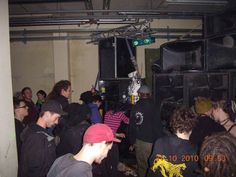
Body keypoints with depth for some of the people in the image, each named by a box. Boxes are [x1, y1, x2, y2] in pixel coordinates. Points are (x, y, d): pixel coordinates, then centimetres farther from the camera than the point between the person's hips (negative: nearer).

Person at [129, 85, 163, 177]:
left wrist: (132, 142, 18)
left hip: (138, 141, 4)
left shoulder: (135, 107, 3)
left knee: (141, 165, 15)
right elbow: (157, 125, -10)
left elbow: (131, 126, 8)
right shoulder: (152, 107, -11)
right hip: (150, 142, -4)